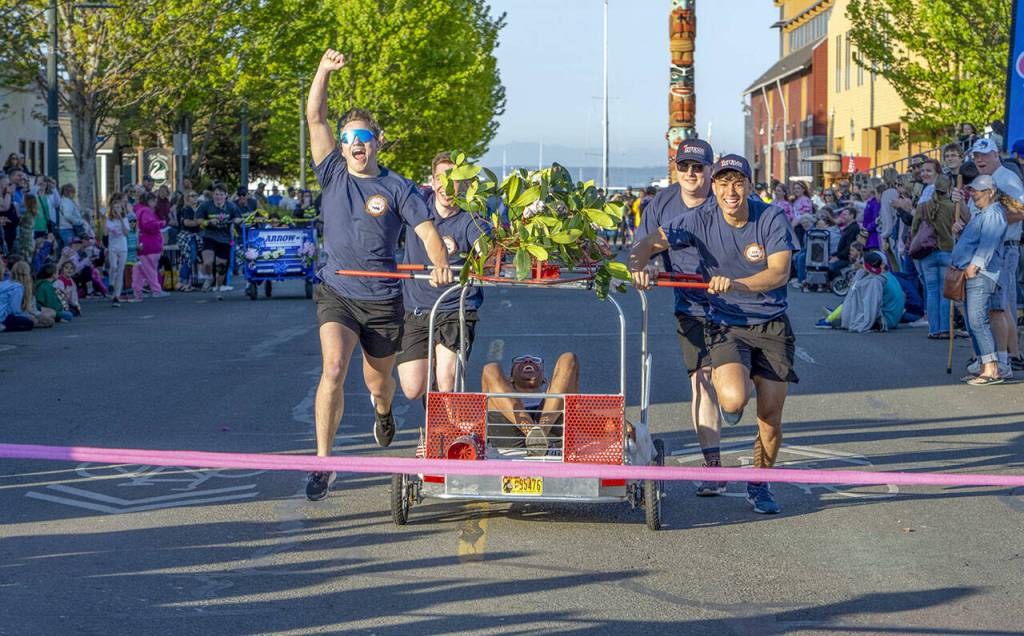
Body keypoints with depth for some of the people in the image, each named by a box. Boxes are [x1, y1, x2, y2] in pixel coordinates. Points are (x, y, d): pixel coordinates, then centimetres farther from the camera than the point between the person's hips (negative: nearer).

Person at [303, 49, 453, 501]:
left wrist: (439, 264, -27)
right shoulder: (333, 175, 4)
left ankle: (383, 410, 54)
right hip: (337, 294, 0)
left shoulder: (397, 188, 1)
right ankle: (322, 464, -19)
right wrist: (325, 70, -10)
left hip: (383, 300, 0)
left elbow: (427, 230, -7)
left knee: (378, 381, 15)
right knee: (333, 369, -22)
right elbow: (315, 117, 0)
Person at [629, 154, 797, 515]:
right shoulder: (702, 220, -8)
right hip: (727, 325, -1)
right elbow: (648, 245, -3)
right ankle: (725, 396, 12)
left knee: (771, 413, 0)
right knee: (734, 399, -27)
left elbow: (779, 272, -23)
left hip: (772, 325, 1)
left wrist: (736, 284, -39)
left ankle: (759, 485, 24)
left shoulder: (772, 219, -11)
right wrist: (638, 266, -27)